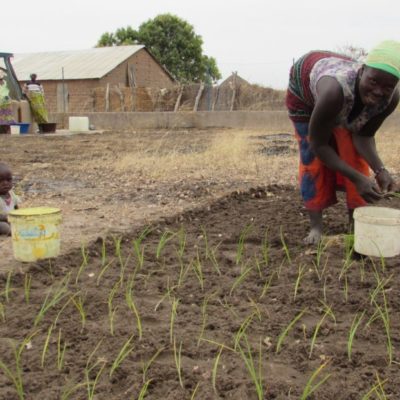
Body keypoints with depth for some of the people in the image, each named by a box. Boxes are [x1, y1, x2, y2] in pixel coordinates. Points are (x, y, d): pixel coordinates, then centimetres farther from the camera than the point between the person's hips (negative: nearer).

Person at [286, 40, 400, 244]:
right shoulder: (336, 89, -49)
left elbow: (364, 136, -19)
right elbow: (318, 145, -36)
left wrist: (380, 170, -36)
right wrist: (357, 178, -39)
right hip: (304, 85, -3)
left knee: (354, 154, -7)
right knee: (313, 158, -11)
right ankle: (315, 226, -3)